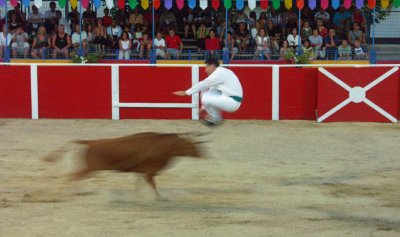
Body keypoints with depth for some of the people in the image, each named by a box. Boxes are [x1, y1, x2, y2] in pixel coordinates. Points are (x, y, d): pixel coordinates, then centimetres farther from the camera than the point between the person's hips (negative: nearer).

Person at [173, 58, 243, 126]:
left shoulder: (219, 73, -16)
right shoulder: (220, 72, 14)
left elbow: (203, 84, -11)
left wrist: (186, 93, -2)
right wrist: (204, 107, 21)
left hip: (233, 102, -10)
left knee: (205, 99, -22)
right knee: (205, 92, 9)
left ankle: (216, 119, 0)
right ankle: (213, 116, 13)